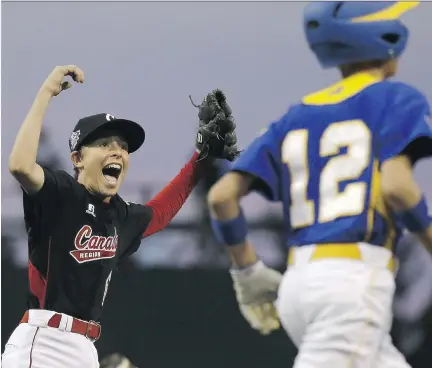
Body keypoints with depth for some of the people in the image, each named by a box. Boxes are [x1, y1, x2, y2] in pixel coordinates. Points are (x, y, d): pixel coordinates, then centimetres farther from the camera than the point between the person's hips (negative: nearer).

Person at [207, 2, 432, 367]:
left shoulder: (296, 118, 19)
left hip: (297, 284, 7)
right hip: (354, 281, -7)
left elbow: (222, 195, 10)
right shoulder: (399, 100, 2)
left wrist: (248, 271, 18)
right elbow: (396, 186, -15)